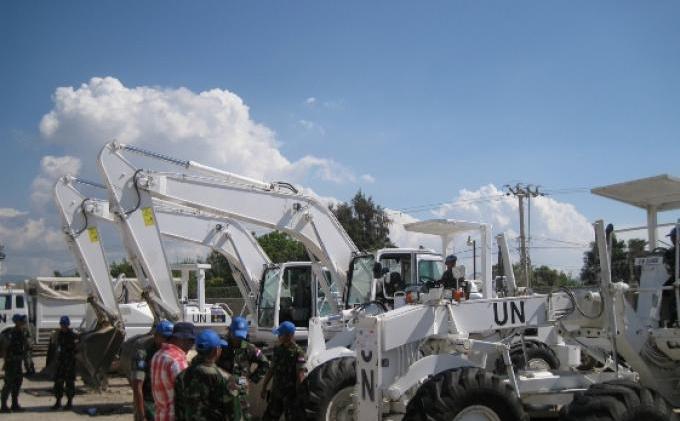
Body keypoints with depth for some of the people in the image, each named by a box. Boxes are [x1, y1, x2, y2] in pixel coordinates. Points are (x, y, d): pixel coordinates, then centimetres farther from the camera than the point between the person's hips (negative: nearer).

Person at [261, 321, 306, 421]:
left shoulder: (297, 352, -16)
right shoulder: (277, 349, 5)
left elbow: (300, 376, -19)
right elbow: (272, 369, 14)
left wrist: (298, 394, -23)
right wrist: (264, 387, 16)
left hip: (291, 393, -7)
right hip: (276, 391, 7)